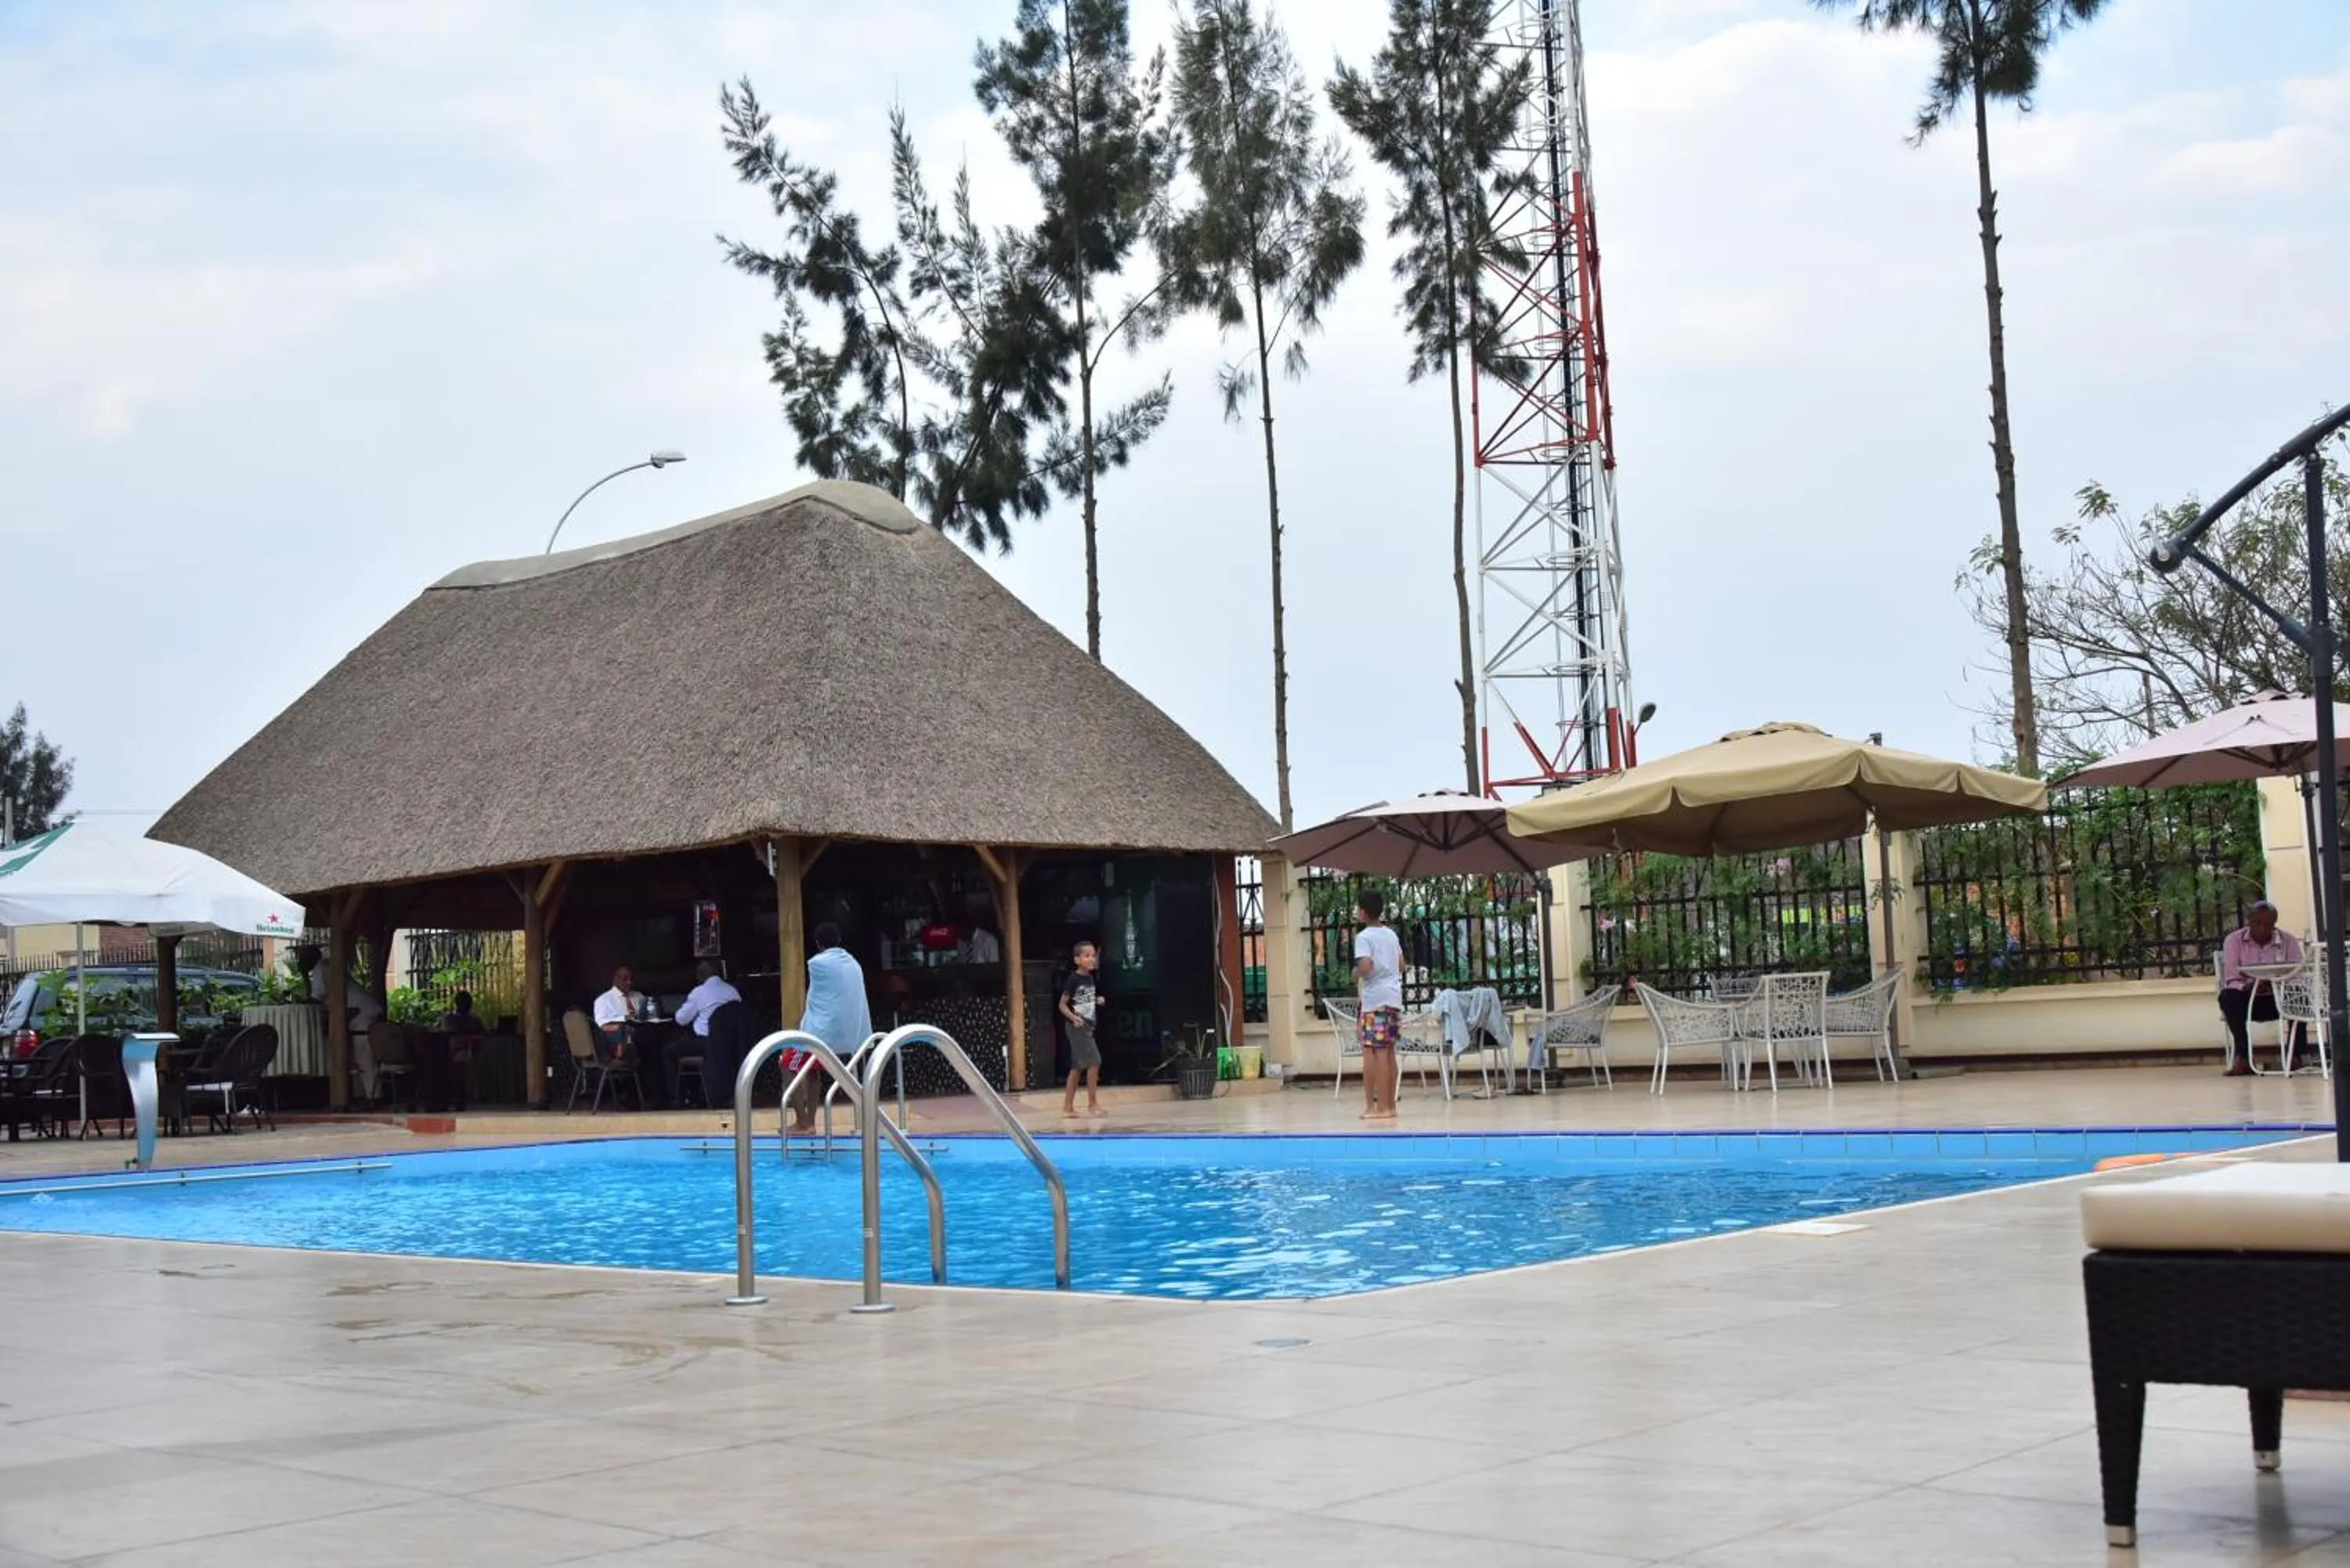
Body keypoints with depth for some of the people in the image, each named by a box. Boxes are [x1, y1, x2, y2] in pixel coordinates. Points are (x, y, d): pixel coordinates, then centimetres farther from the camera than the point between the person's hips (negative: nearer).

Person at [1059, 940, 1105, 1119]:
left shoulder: (1091, 979, 10)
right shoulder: (1073, 979, -13)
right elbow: (1063, 1005, -13)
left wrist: (1098, 1001, 5)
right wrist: (1073, 1017, -28)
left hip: (1088, 1026, 8)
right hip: (1077, 1026, -8)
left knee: (1077, 1067, 10)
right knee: (1094, 1062, -13)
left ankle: (1067, 1107, 14)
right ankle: (1092, 1105, -6)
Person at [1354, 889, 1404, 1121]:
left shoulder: (1363, 937, -8)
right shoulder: (1391, 935, 15)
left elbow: (1365, 967, -20)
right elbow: (1402, 966, 19)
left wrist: (1355, 974, -2)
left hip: (1375, 1000, -7)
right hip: (1394, 997, 7)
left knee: (1377, 1052, -6)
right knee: (1388, 1052, 10)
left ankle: (1381, 1107, -8)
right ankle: (1389, 1105, 11)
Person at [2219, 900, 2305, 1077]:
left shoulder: (2288, 940, 1)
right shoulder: (2234, 940, -1)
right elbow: (2231, 980, -11)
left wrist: (2273, 984, -31)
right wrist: (2248, 987, -34)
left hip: (2278, 999, 0)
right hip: (2247, 1000, 0)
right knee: (2227, 997, -34)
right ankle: (2244, 1057, -37)